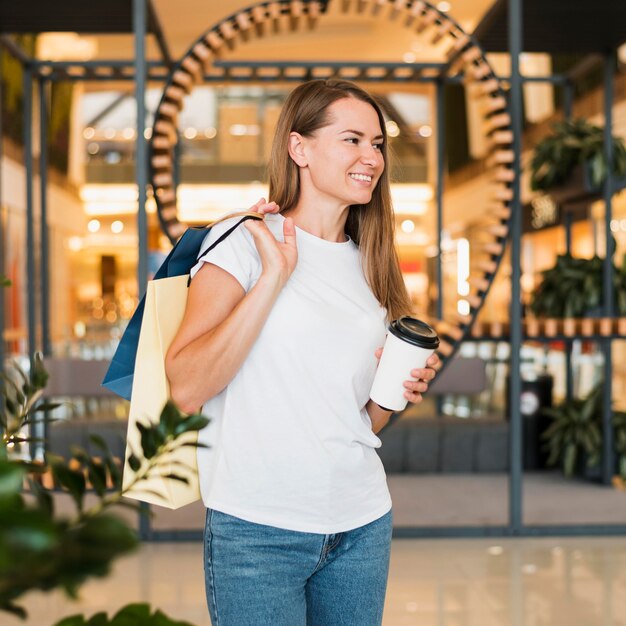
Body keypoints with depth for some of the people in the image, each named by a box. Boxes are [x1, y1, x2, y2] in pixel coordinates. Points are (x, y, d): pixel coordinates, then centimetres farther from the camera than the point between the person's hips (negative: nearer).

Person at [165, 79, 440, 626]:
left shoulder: (370, 264, 12)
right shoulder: (243, 239, -5)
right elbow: (186, 389, -18)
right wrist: (274, 276, -19)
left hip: (362, 523, 6)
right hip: (258, 528, -5)